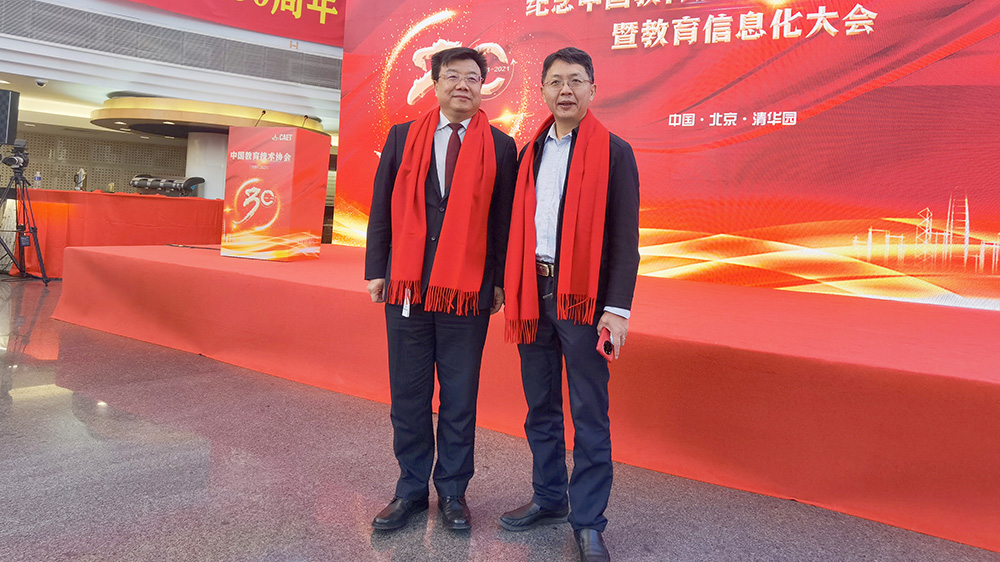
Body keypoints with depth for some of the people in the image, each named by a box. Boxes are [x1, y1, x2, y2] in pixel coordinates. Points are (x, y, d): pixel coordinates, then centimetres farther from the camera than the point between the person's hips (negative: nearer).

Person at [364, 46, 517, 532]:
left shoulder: (501, 147, 5)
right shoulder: (402, 137, 10)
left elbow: (504, 219, 4)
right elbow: (382, 208, 10)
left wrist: (499, 281, 0)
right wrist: (376, 270, 4)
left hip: (468, 288, -2)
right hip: (407, 284, 2)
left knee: (460, 398, 6)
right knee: (408, 396, 9)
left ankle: (453, 491, 21)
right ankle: (412, 489, 24)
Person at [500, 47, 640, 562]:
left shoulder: (614, 152, -1)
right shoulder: (531, 151, 14)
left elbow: (624, 238, -7)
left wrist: (617, 309, -14)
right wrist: (511, 292, 9)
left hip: (583, 297, -5)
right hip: (532, 293, 5)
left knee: (589, 415, 1)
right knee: (540, 408, 14)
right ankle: (549, 499, 30)